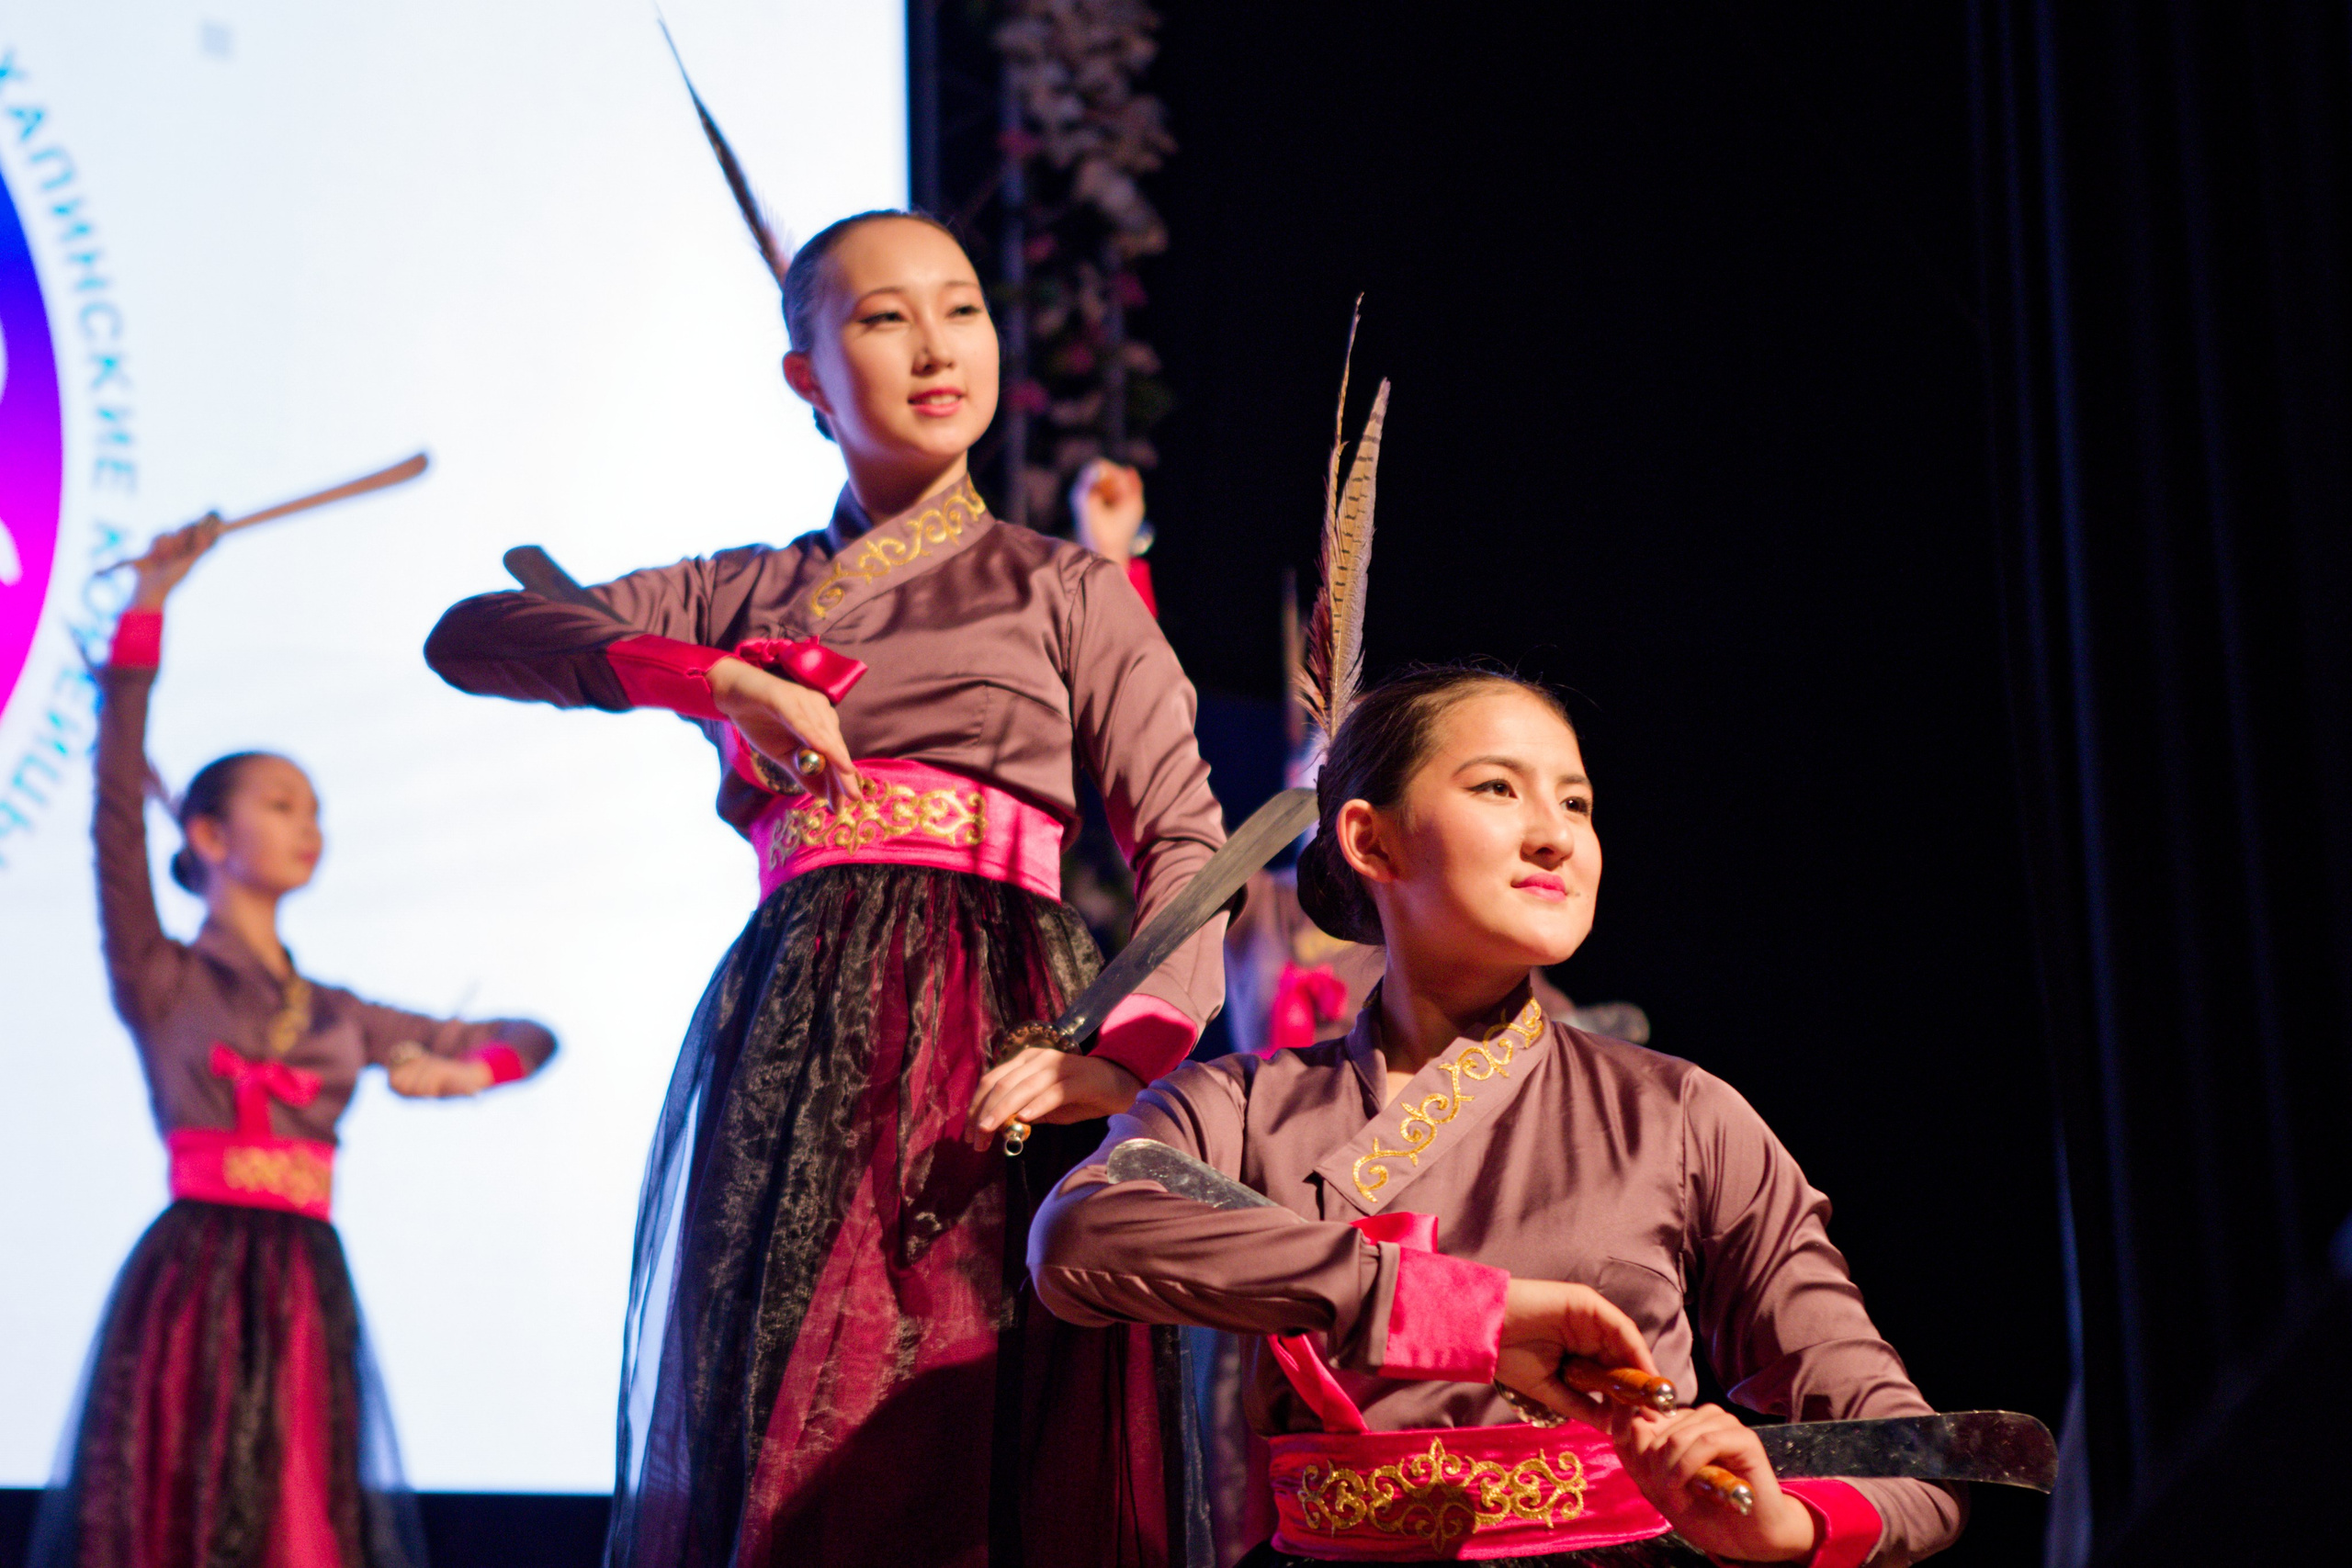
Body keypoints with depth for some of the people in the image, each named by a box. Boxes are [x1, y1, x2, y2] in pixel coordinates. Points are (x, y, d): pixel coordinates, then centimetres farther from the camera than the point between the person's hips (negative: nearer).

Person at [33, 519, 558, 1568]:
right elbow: (119, 806, -8)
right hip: (194, 1278, -4)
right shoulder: (161, 980, 5)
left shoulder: (338, 1017, 18)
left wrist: (465, 1068, -2)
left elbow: (530, 1036, 22)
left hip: (305, 1284, 5)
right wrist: (145, 614, -15)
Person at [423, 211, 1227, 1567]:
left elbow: (1188, 845, 3)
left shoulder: (1063, 589, 13)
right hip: (784, 1055, 3)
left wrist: (1125, 1054, -16)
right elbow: (471, 636, 6)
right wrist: (713, 678, -9)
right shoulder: (739, 599, 19)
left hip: (987, 1050, -2)